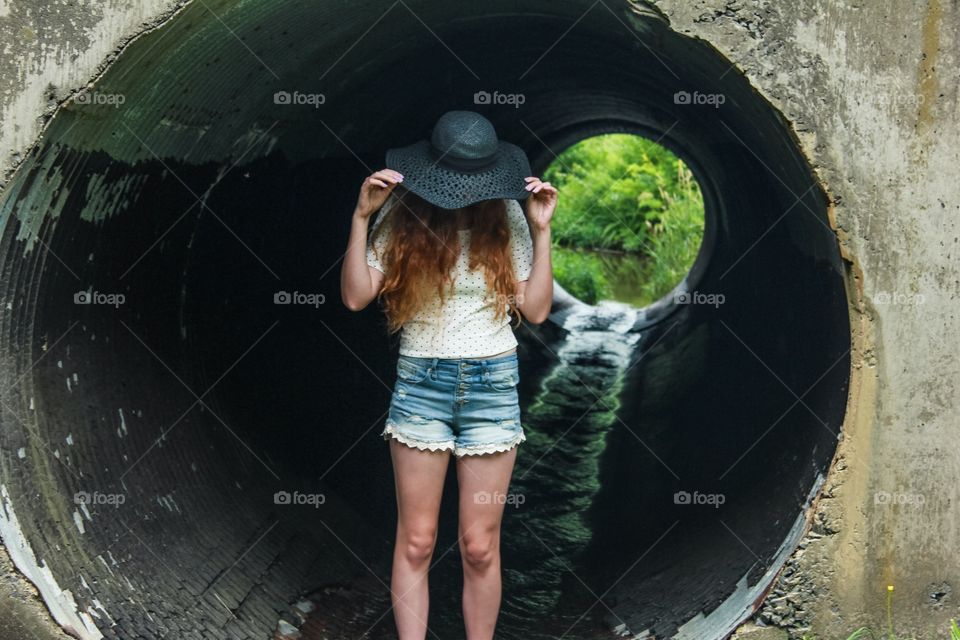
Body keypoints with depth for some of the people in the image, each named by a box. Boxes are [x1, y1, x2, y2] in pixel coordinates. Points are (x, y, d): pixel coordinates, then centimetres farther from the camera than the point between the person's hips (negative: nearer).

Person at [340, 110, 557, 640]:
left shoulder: (505, 218, 0)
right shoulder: (402, 217, -3)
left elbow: (535, 310, 0)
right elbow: (356, 296, -8)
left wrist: (541, 231, -6)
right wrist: (362, 216, -15)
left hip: (493, 383, 1)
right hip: (420, 382, 0)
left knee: (480, 546, 4)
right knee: (416, 541, 2)